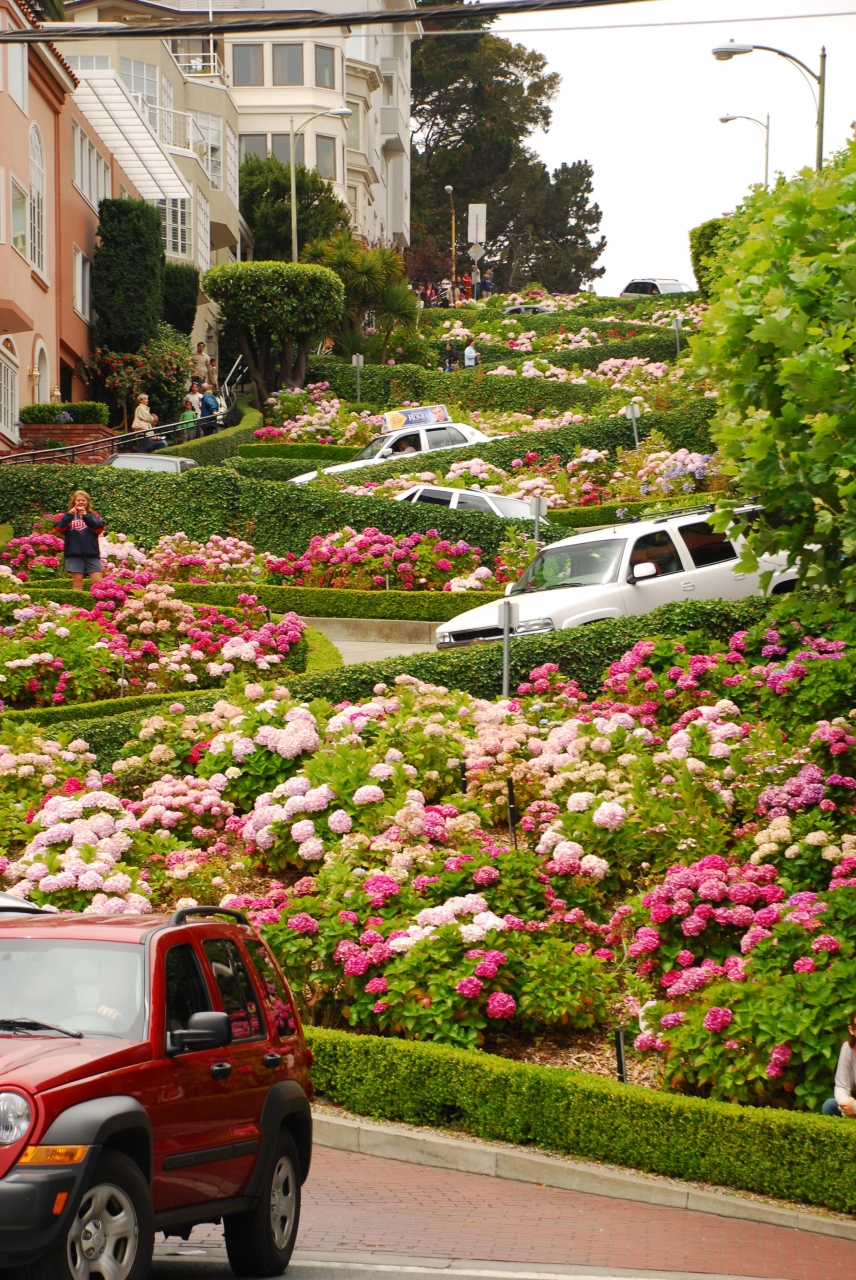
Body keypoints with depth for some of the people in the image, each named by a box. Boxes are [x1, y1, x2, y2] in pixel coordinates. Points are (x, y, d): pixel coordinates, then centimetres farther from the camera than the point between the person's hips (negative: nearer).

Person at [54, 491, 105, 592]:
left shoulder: (93, 515, 14)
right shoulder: (67, 516, 13)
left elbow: (100, 528, -5)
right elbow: (58, 528, -4)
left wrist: (86, 516, -17)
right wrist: (69, 515, -18)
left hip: (91, 553, 0)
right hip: (74, 554, 0)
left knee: (98, 582, -8)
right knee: (77, 583, -1)